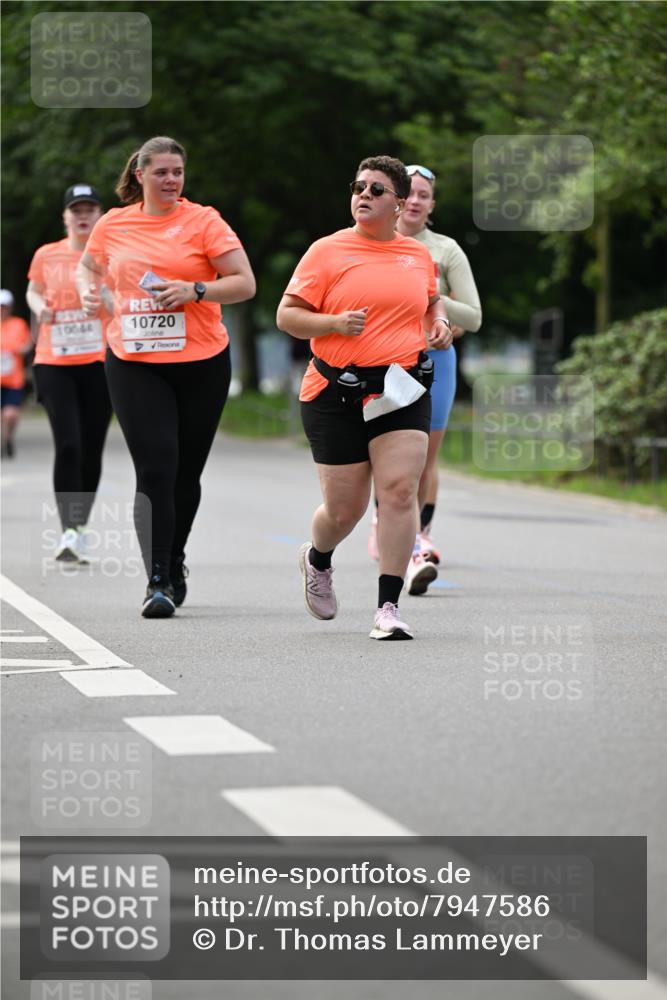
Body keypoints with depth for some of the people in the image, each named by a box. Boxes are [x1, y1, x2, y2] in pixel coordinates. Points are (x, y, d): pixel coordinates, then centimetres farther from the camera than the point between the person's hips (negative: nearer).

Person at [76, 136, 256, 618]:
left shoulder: (203, 221, -2)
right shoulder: (113, 225, 6)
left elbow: (245, 284, -5)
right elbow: (89, 266, 24)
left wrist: (195, 291, -19)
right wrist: (88, 290, 2)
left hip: (201, 363, 0)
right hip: (133, 365, 1)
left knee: (186, 472, 9)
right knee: (155, 470, -12)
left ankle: (175, 561, 33)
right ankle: (157, 581, -9)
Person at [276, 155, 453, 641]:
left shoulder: (419, 254, 11)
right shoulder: (327, 251, -1)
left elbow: (432, 299, 31)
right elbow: (287, 314, -1)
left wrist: (439, 322, 9)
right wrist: (335, 323, -17)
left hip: (402, 390, 2)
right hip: (337, 395, -2)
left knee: (399, 490, -14)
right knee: (344, 508, 3)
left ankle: (388, 608, -9)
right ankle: (318, 559, 39)